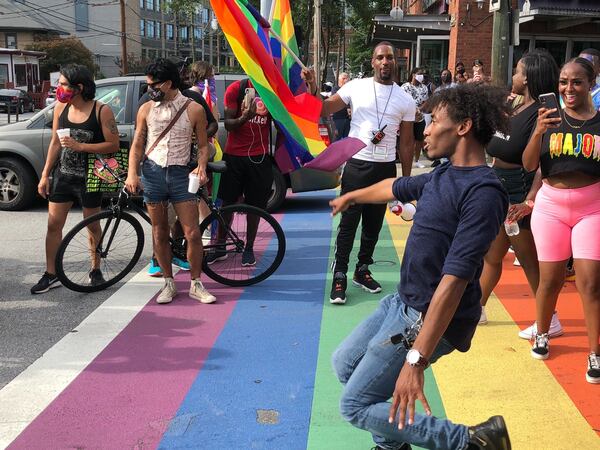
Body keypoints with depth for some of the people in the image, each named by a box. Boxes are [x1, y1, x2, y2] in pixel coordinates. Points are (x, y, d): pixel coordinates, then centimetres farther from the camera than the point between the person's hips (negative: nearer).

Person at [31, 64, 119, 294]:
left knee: (92, 226, 10)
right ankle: (51, 275, 13)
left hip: (88, 178, -4)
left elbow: (113, 145, -14)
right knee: (53, 225, 3)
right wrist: (45, 175, 7)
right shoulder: (60, 108, 2)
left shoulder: (101, 111, -12)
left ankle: (95, 271, 26)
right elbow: (55, 142, 8)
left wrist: (79, 146, -23)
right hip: (62, 176, 4)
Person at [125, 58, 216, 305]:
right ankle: (169, 283, 20)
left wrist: (201, 167, -13)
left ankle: (196, 285, 10)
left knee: (192, 233, -5)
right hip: (152, 173, 2)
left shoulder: (193, 109, 0)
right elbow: (137, 144, 7)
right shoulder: (146, 109, 5)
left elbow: (203, 145, 6)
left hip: (180, 174, -2)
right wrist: (132, 173, -7)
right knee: (159, 234, 7)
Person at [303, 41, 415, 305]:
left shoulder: (405, 100, 4)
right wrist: (312, 88, -19)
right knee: (348, 224, -1)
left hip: (386, 169, 3)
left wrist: (406, 179, 7)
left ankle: (362, 271, 27)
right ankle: (339, 276, 5)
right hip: (357, 164, -2)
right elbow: (323, 111, -2)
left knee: (373, 224, 12)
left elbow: (406, 142, 7)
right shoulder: (356, 87, -1)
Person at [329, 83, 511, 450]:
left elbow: (455, 278, -31)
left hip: (429, 318, -9)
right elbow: (395, 187, 25)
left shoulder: (483, 192, -25)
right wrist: (351, 196, 44)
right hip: (403, 302, 9)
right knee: (345, 363, 21)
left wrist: (417, 358, -34)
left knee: (356, 405, -4)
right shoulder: (444, 175, 5)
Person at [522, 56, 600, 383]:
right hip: (550, 206, 1)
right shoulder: (550, 119, 3)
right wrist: (538, 132, -22)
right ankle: (541, 334, 31)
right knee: (550, 278, 6)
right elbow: (529, 165, -5)